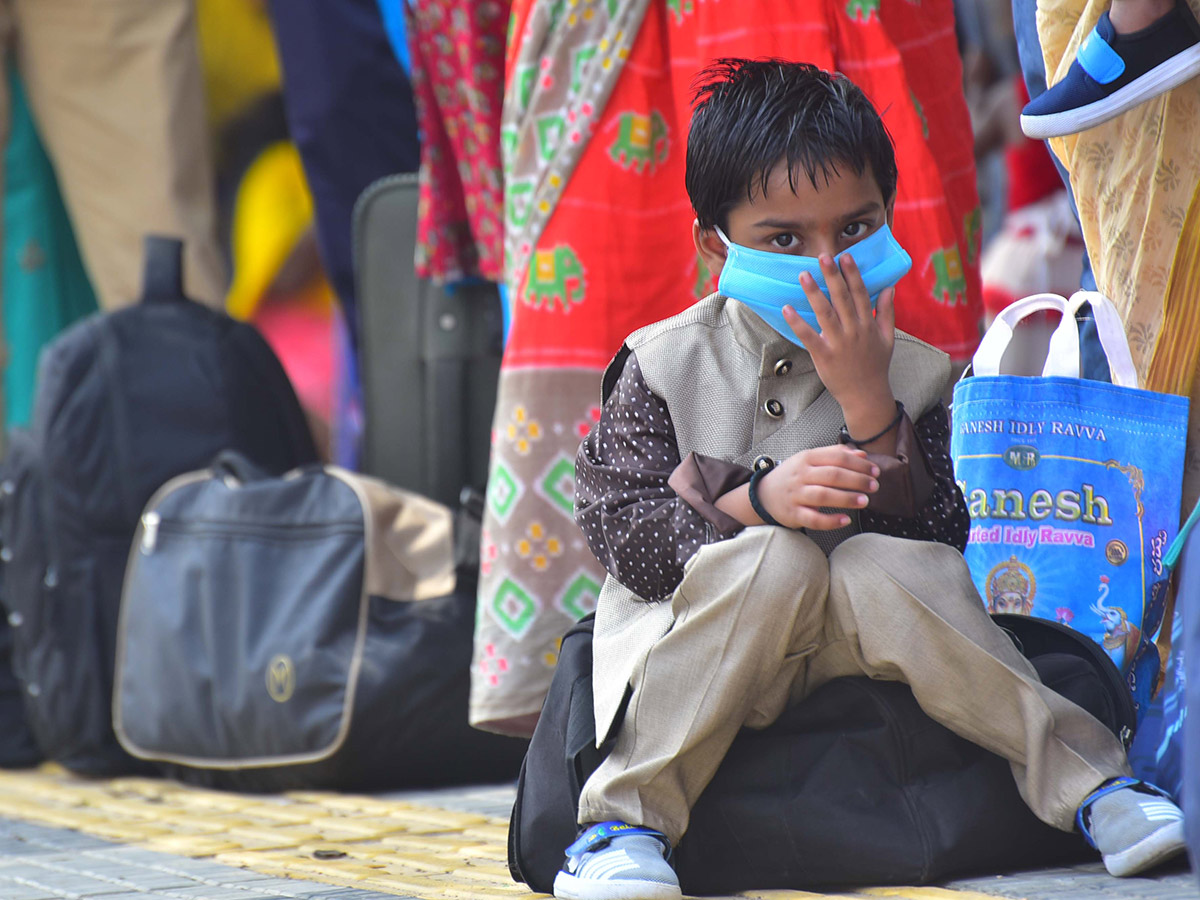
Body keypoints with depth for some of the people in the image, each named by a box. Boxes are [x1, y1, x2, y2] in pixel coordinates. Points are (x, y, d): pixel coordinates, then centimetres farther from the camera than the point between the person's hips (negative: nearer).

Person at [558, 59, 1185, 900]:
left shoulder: (906, 373, 0)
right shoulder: (665, 364, -4)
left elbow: (941, 540, -11)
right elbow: (621, 534, -12)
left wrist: (868, 404, -22)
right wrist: (756, 502, -27)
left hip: (839, 644, 2)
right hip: (692, 634, -2)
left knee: (881, 566, -29)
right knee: (775, 561, -32)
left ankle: (1085, 781, -23)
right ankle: (628, 821, -31)